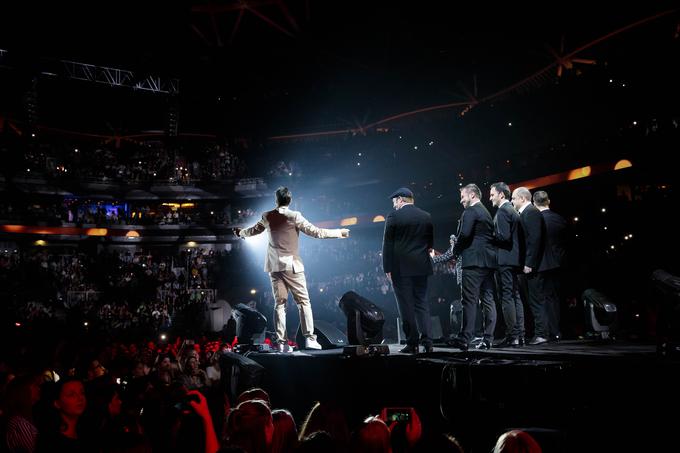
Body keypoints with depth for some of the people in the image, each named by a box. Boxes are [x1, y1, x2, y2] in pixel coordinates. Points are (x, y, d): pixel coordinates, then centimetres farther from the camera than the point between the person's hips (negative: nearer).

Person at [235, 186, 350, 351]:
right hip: (292, 265, -4)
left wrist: (240, 233, 43)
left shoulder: (267, 217, 5)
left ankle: (282, 342, 3)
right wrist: (339, 232, -2)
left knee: (279, 304, 7)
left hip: (275, 266, 4)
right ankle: (309, 338, -8)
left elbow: (253, 231, 21)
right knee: (303, 302, 1)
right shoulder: (295, 216, -8)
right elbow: (315, 232, -10)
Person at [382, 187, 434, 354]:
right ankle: (427, 341, 1)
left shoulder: (393, 216, -6)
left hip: (401, 268, -4)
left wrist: (387, 268, -3)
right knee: (422, 304, 10)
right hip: (421, 268, 4)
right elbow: (430, 243, 11)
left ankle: (412, 344, 2)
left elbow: (387, 244, -6)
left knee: (406, 307, 1)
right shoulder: (426, 216, 8)